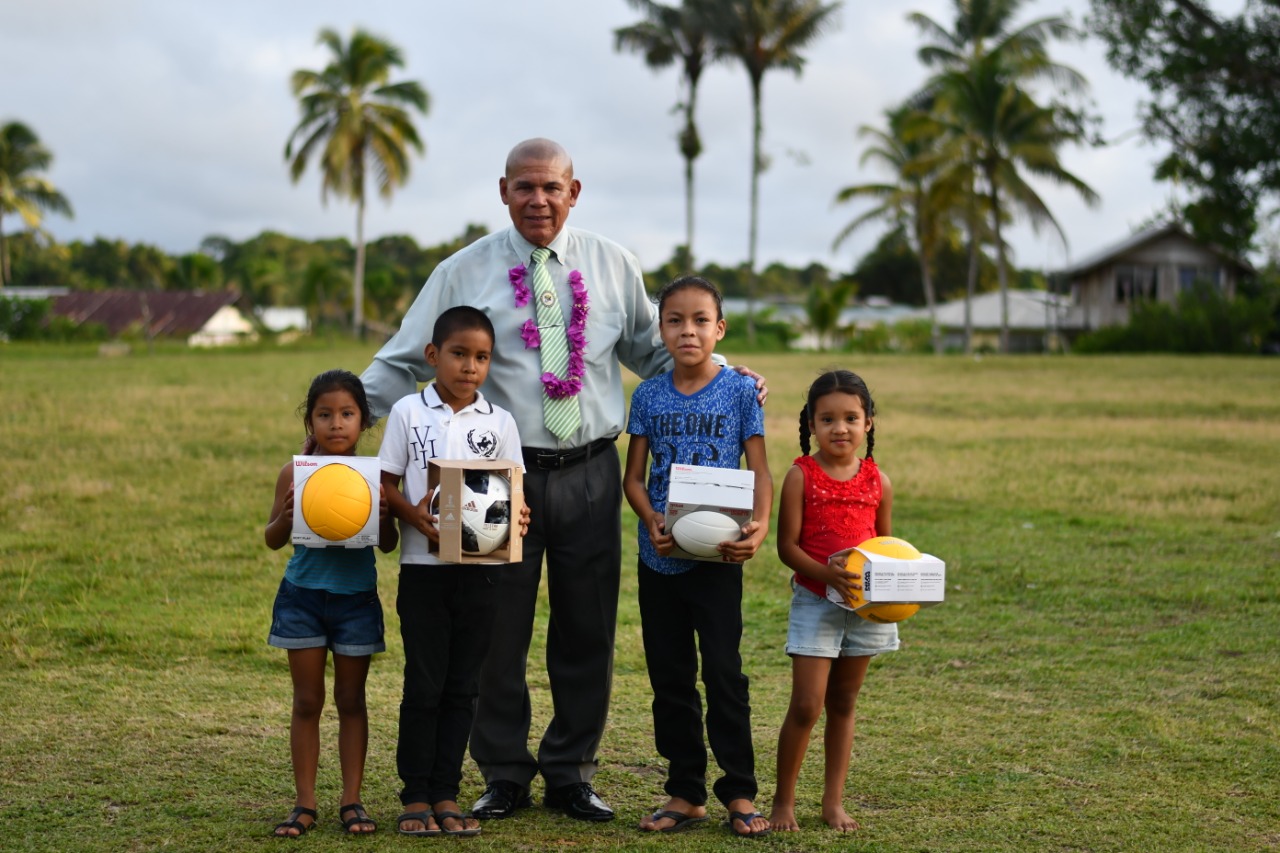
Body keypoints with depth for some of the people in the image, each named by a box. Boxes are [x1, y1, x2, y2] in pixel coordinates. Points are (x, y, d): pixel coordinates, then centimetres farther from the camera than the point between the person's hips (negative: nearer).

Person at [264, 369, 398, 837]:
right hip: (302, 596, 0)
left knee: (351, 701, 8)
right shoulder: (294, 473, -3)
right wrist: (287, 514, -19)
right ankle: (305, 803, 12)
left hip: (356, 598, 0)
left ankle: (352, 800, 15)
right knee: (307, 701, 6)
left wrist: (383, 513, -19)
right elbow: (273, 540, 1)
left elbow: (388, 544, 0)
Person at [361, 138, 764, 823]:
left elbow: (654, 353, 16)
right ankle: (505, 776, 20)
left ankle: (571, 773, 23)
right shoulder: (464, 272, 2)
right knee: (496, 631, 4)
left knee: (587, 632, 8)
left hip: (590, 475, 2)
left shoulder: (613, 266, 8)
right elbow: (404, 363, 3)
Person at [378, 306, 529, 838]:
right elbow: (386, 484, 1)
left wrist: (515, 519, -17)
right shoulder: (408, 413, 1)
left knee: (462, 685, 7)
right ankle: (415, 796, 11)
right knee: (423, 684, 1)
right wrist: (414, 514, -18)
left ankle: (446, 794, 15)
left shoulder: (499, 422, 5)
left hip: (480, 569, 2)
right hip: (423, 568, -2)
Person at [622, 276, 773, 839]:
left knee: (723, 671, -4)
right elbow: (634, 476, 5)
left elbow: (759, 471, -3)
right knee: (669, 676, 8)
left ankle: (740, 793, 7)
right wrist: (652, 523, -14)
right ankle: (685, 793, 17)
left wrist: (759, 525, -21)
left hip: (716, 557, -3)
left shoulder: (739, 391, -1)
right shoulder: (649, 396, 5)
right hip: (658, 558, 3)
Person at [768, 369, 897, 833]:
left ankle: (834, 802, 21)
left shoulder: (878, 482, 4)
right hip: (815, 602, -3)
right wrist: (828, 574, -25)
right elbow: (787, 546, -9)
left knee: (843, 704, 12)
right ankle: (783, 801, 6)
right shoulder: (801, 476, -7)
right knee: (806, 706, -8)